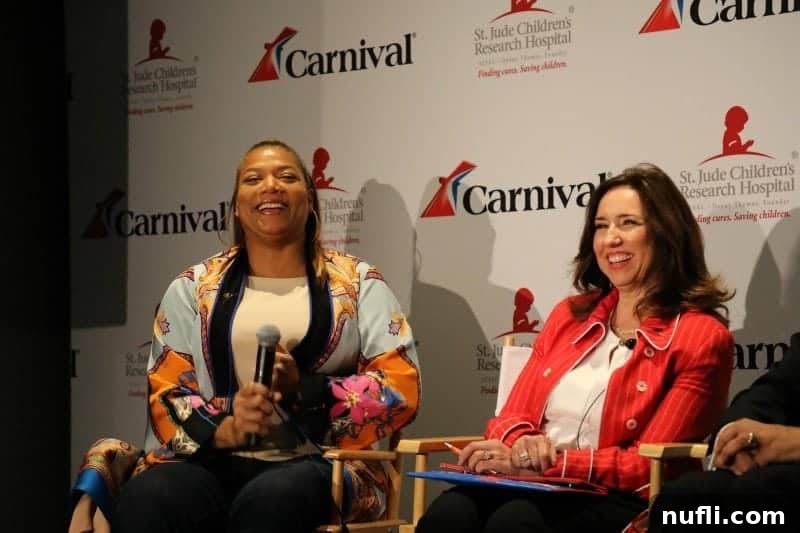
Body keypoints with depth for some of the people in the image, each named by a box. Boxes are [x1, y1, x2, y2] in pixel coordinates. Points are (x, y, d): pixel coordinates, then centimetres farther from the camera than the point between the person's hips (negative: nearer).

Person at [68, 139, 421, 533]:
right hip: (212, 460, 2)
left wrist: (302, 389, -13)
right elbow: (166, 392, 10)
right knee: (146, 498, -34)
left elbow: (400, 388, 2)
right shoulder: (193, 289, 17)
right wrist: (224, 430, -12)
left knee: (270, 500, -39)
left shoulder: (358, 284, 12)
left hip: (317, 461, -1)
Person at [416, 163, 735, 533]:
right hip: (531, 488, 5)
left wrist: (550, 462, -15)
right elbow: (512, 416, 15)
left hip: (613, 502, -4)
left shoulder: (701, 335, 1)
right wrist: (522, 446, -9)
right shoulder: (569, 315, 20)